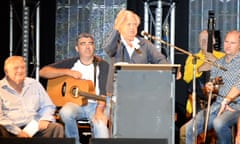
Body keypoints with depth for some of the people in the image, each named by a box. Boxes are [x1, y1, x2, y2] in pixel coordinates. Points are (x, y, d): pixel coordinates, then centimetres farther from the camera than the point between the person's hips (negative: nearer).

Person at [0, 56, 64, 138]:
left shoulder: (34, 84, 20)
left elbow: (48, 106, 22)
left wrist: (45, 119, 0)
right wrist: (18, 132, -16)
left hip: (34, 127, 4)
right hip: (11, 130, -4)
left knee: (57, 128, -23)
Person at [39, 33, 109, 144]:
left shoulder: (102, 65, 4)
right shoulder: (71, 63, 9)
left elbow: (104, 91, -9)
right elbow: (43, 72, 2)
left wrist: (99, 111, -27)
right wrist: (67, 72, -10)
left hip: (95, 105, -2)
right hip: (75, 103, 2)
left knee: (101, 123, -36)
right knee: (65, 112, -33)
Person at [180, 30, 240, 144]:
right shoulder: (217, 63, 19)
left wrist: (226, 101, -24)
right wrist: (208, 87, -4)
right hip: (217, 104, 6)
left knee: (219, 123, -38)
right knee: (188, 129, -14)